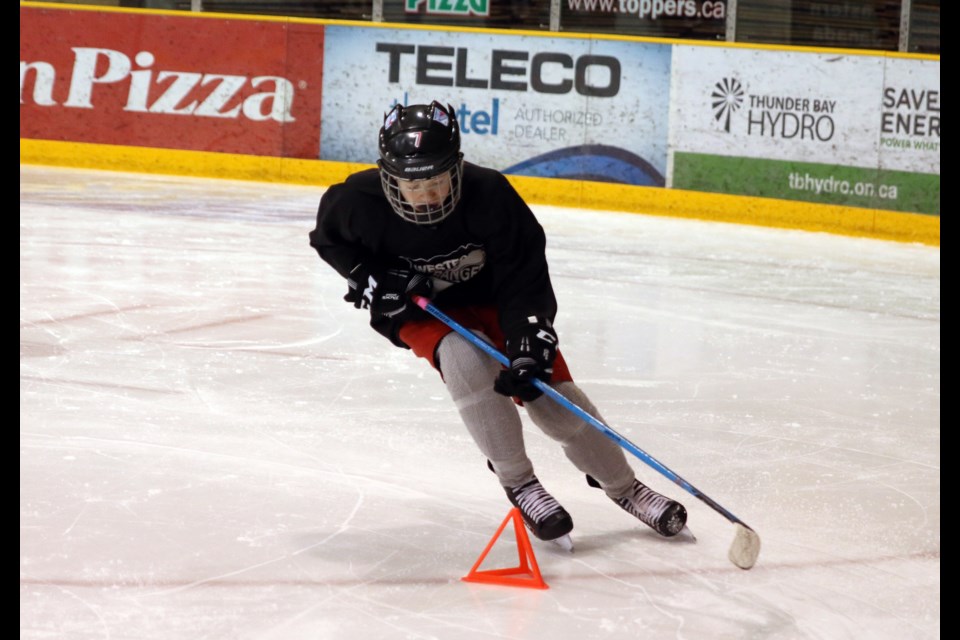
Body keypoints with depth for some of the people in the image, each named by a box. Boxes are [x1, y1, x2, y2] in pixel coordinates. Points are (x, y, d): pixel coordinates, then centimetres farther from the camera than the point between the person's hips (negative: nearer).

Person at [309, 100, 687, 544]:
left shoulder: (489, 195, -32)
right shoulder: (360, 202, -28)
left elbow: (525, 277, -26)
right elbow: (328, 236, -3)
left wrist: (529, 339, -37)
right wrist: (371, 279, -17)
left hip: (490, 297, 1)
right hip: (416, 307, 0)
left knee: (550, 390, -7)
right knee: (466, 360, -31)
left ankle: (624, 487, 14)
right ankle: (518, 485, -18)